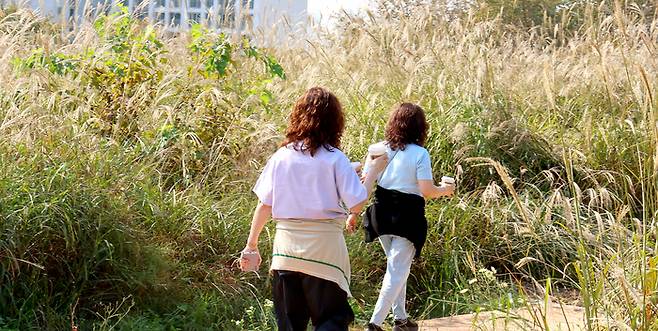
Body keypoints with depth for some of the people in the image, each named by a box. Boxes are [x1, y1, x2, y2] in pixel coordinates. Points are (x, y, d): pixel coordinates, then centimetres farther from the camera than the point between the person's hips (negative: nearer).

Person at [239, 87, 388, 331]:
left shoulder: (281, 157, 2)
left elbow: (264, 205, 3)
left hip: (286, 246, 3)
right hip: (324, 246, -3)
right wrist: (373, 172, 6)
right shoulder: (335, 159, -7)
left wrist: (251, 245, 12)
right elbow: (357, 204, -10)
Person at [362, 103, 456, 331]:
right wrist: (444, 190, 4)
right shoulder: (420, 153, -11)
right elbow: (427, 191, -13)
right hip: (407, 217, -5)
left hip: (381, 213, 5)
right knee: (397, 271, 2)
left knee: (397, 266, 22)